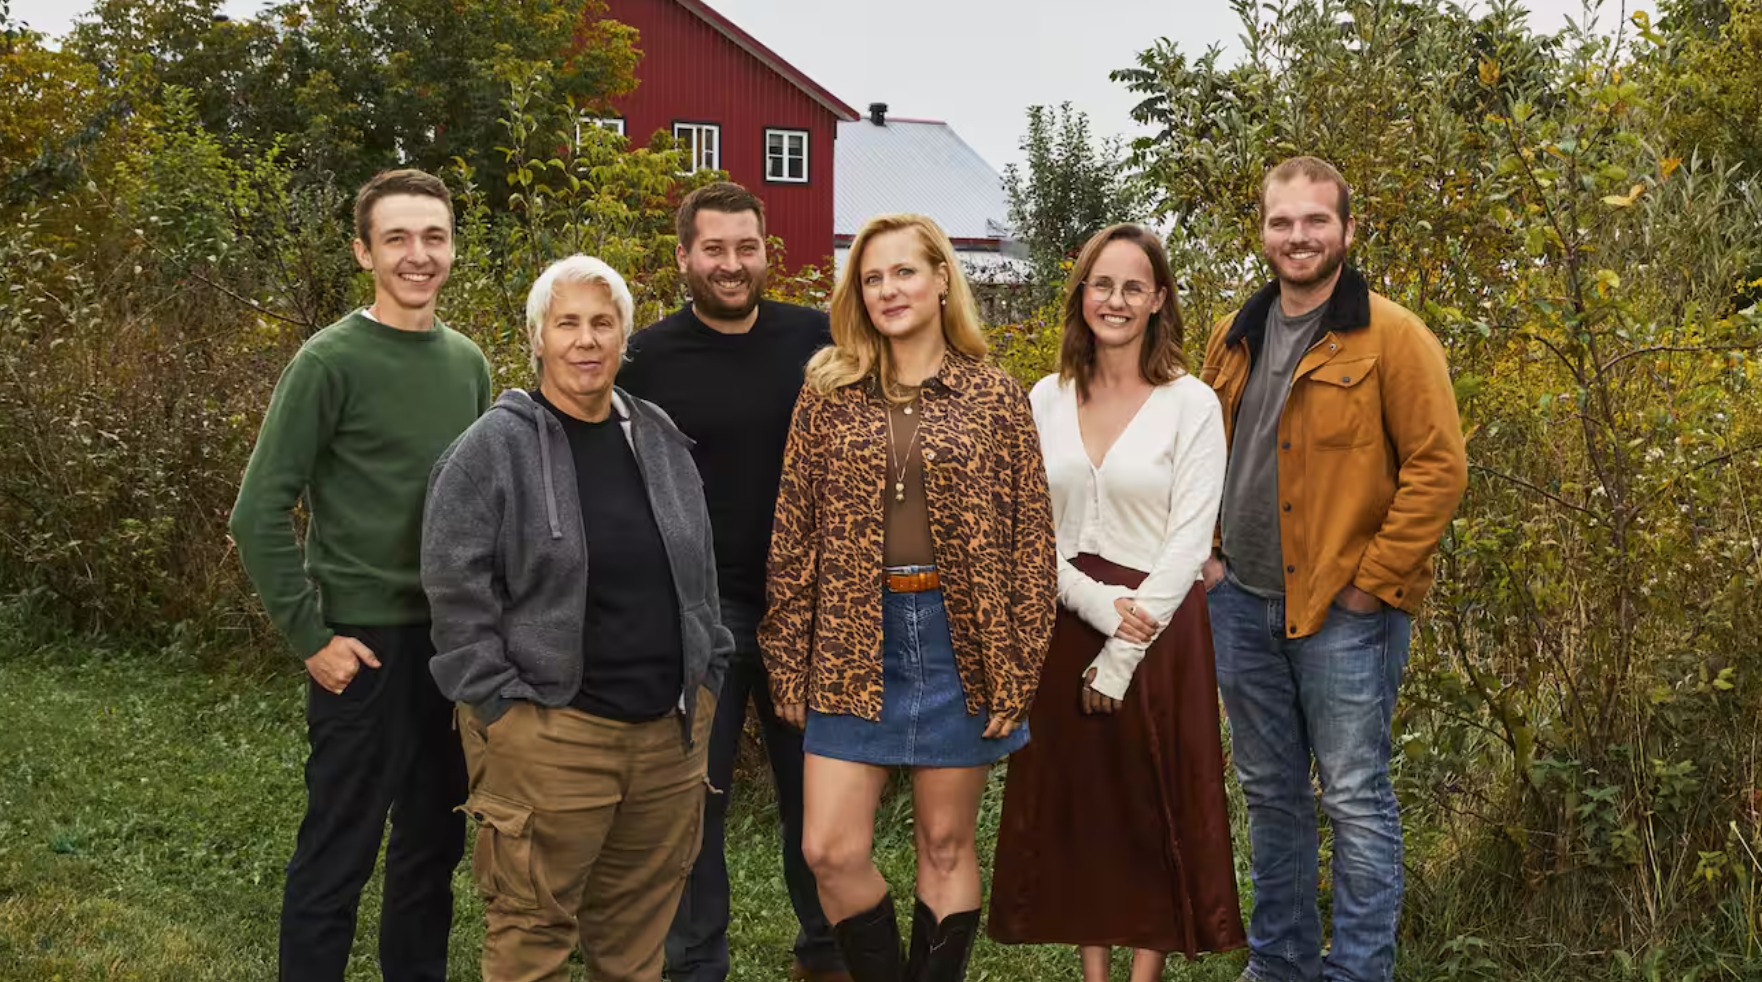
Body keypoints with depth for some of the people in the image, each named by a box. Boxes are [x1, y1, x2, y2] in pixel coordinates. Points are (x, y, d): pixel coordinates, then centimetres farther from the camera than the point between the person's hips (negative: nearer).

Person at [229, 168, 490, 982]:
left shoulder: (467, 361, 7)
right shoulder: (331, 361, -11)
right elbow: (259, 515, -12)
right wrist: (309, 636, -13)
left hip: (455, 636, 6)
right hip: (368, 639, -6)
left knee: (434, 839, 15)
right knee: (339, 852, 2)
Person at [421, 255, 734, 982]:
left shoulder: (660, 440, 11)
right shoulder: (491, 449, -6)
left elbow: (698, 574, 18)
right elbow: (455, 592, -9)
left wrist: (706, 679, 13)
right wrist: (502, 708, -12)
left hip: (669, 728, 5)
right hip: (548, 728, -5)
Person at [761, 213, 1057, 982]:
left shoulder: (996, 398, 1)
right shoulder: (827, 395, 4)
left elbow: (1032, 541, 0)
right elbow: (792, 537, 4)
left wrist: (1018, 673, -6)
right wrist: (789, 664, 0)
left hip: (959, 639, -1)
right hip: (854, 643, 1)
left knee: (947, 845, 8)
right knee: (830, 852, -2)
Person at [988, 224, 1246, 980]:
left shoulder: (1191, 403, -6)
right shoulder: (1046, 400, 4)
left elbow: (1188, 542, -10)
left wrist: (1121, 659, -13)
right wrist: (1096, 604, -14)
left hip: (1158, 630, -3)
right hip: (1067, 622, 4)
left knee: (1155, 805, 5)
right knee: (1074, 803, 9)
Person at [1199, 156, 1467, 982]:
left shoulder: (1392, 338, -10)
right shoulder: (1235, 337, 10)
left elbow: (1438, 467, -13)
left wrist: (1372, 581, -15)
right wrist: (1205, 554, 9)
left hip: (1344, 611, -6)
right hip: (1242, 604, 6)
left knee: (1355, 800, 0)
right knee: (1269, 794, 16)